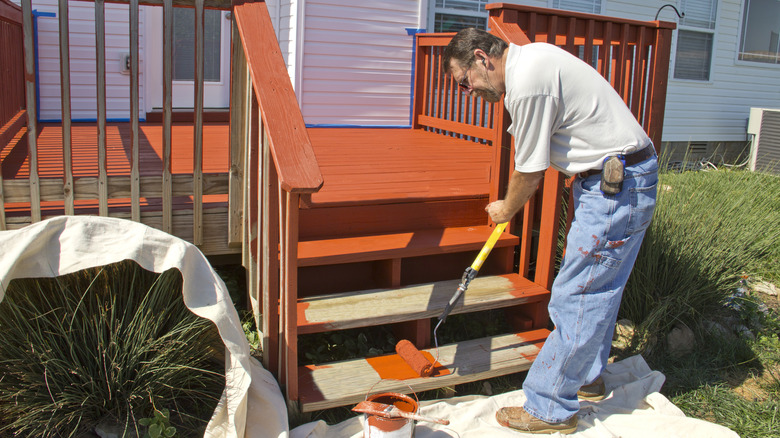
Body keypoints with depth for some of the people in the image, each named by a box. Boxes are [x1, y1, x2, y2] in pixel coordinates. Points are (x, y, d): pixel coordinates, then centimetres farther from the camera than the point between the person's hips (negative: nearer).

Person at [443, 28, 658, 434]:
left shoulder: (527, 84, -22)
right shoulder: (531, 56, 10)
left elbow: (530, 173, -13)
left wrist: (506, 210, 5)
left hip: (618, 188, -10)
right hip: (623, 180, 10)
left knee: (576, 298, -5)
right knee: (597, 288, 20)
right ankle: (586, 378, 36)